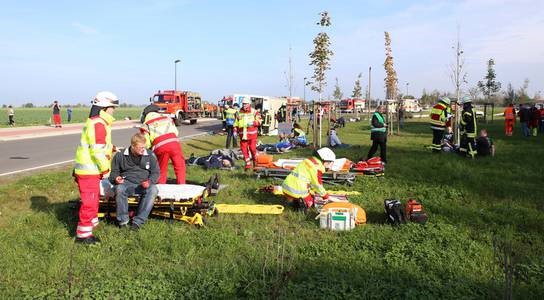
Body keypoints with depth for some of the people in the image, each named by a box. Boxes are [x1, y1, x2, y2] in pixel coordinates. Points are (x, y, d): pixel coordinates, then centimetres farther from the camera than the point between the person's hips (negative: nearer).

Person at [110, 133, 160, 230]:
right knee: (119, 189, -35)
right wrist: (116, 178, -12)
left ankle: (138, 222, -31)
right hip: (127, 182, 0)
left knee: (153, 190, -33)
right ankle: (123, 221, -22)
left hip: (144, 184, 0)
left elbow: (156, 172, 5)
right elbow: (114, 172, 13)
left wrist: (149, 181, -16)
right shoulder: (120, 155, 3)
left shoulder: (150, 155, 3)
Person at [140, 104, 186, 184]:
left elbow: (146, 143, 8)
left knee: (162, 170, 15)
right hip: (174, 142, 1)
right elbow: (176, 132, 19)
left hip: (160, 146, -1)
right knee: (180, 167, 10)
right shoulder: (166, 118, 25)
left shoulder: (146, 124, 18)